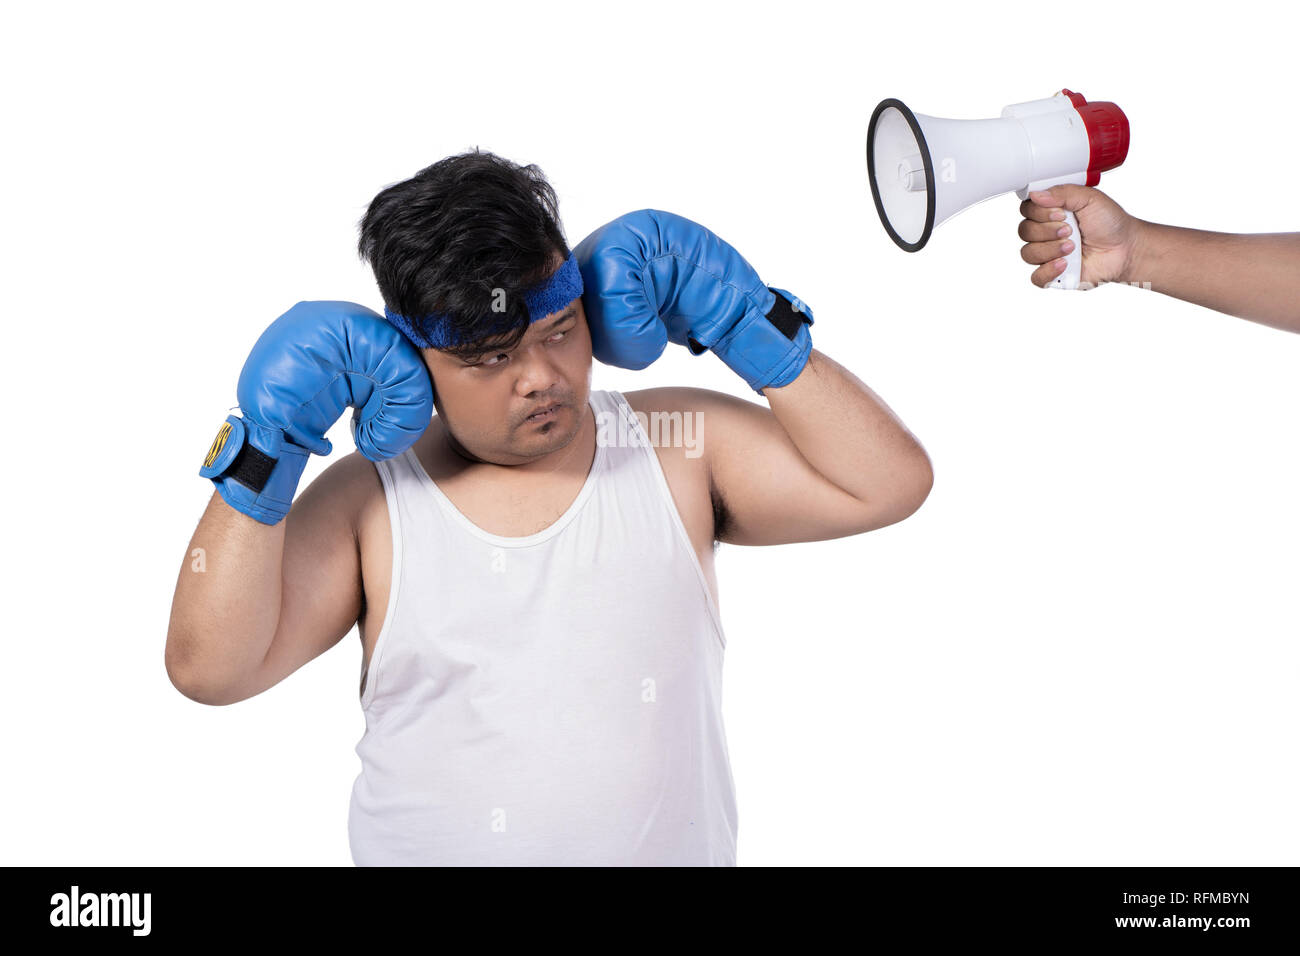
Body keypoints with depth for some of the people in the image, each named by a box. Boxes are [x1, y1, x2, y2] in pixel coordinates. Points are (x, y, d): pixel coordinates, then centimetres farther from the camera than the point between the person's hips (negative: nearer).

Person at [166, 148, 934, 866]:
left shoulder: (677, 447, 2)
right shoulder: (369, 503, -1)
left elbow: (890, 483, -3)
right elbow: (208, 668, -7)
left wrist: (746, 323, -7)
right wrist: (265, 447, -11)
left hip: (677, 845, 1)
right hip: (426, 849, -1)